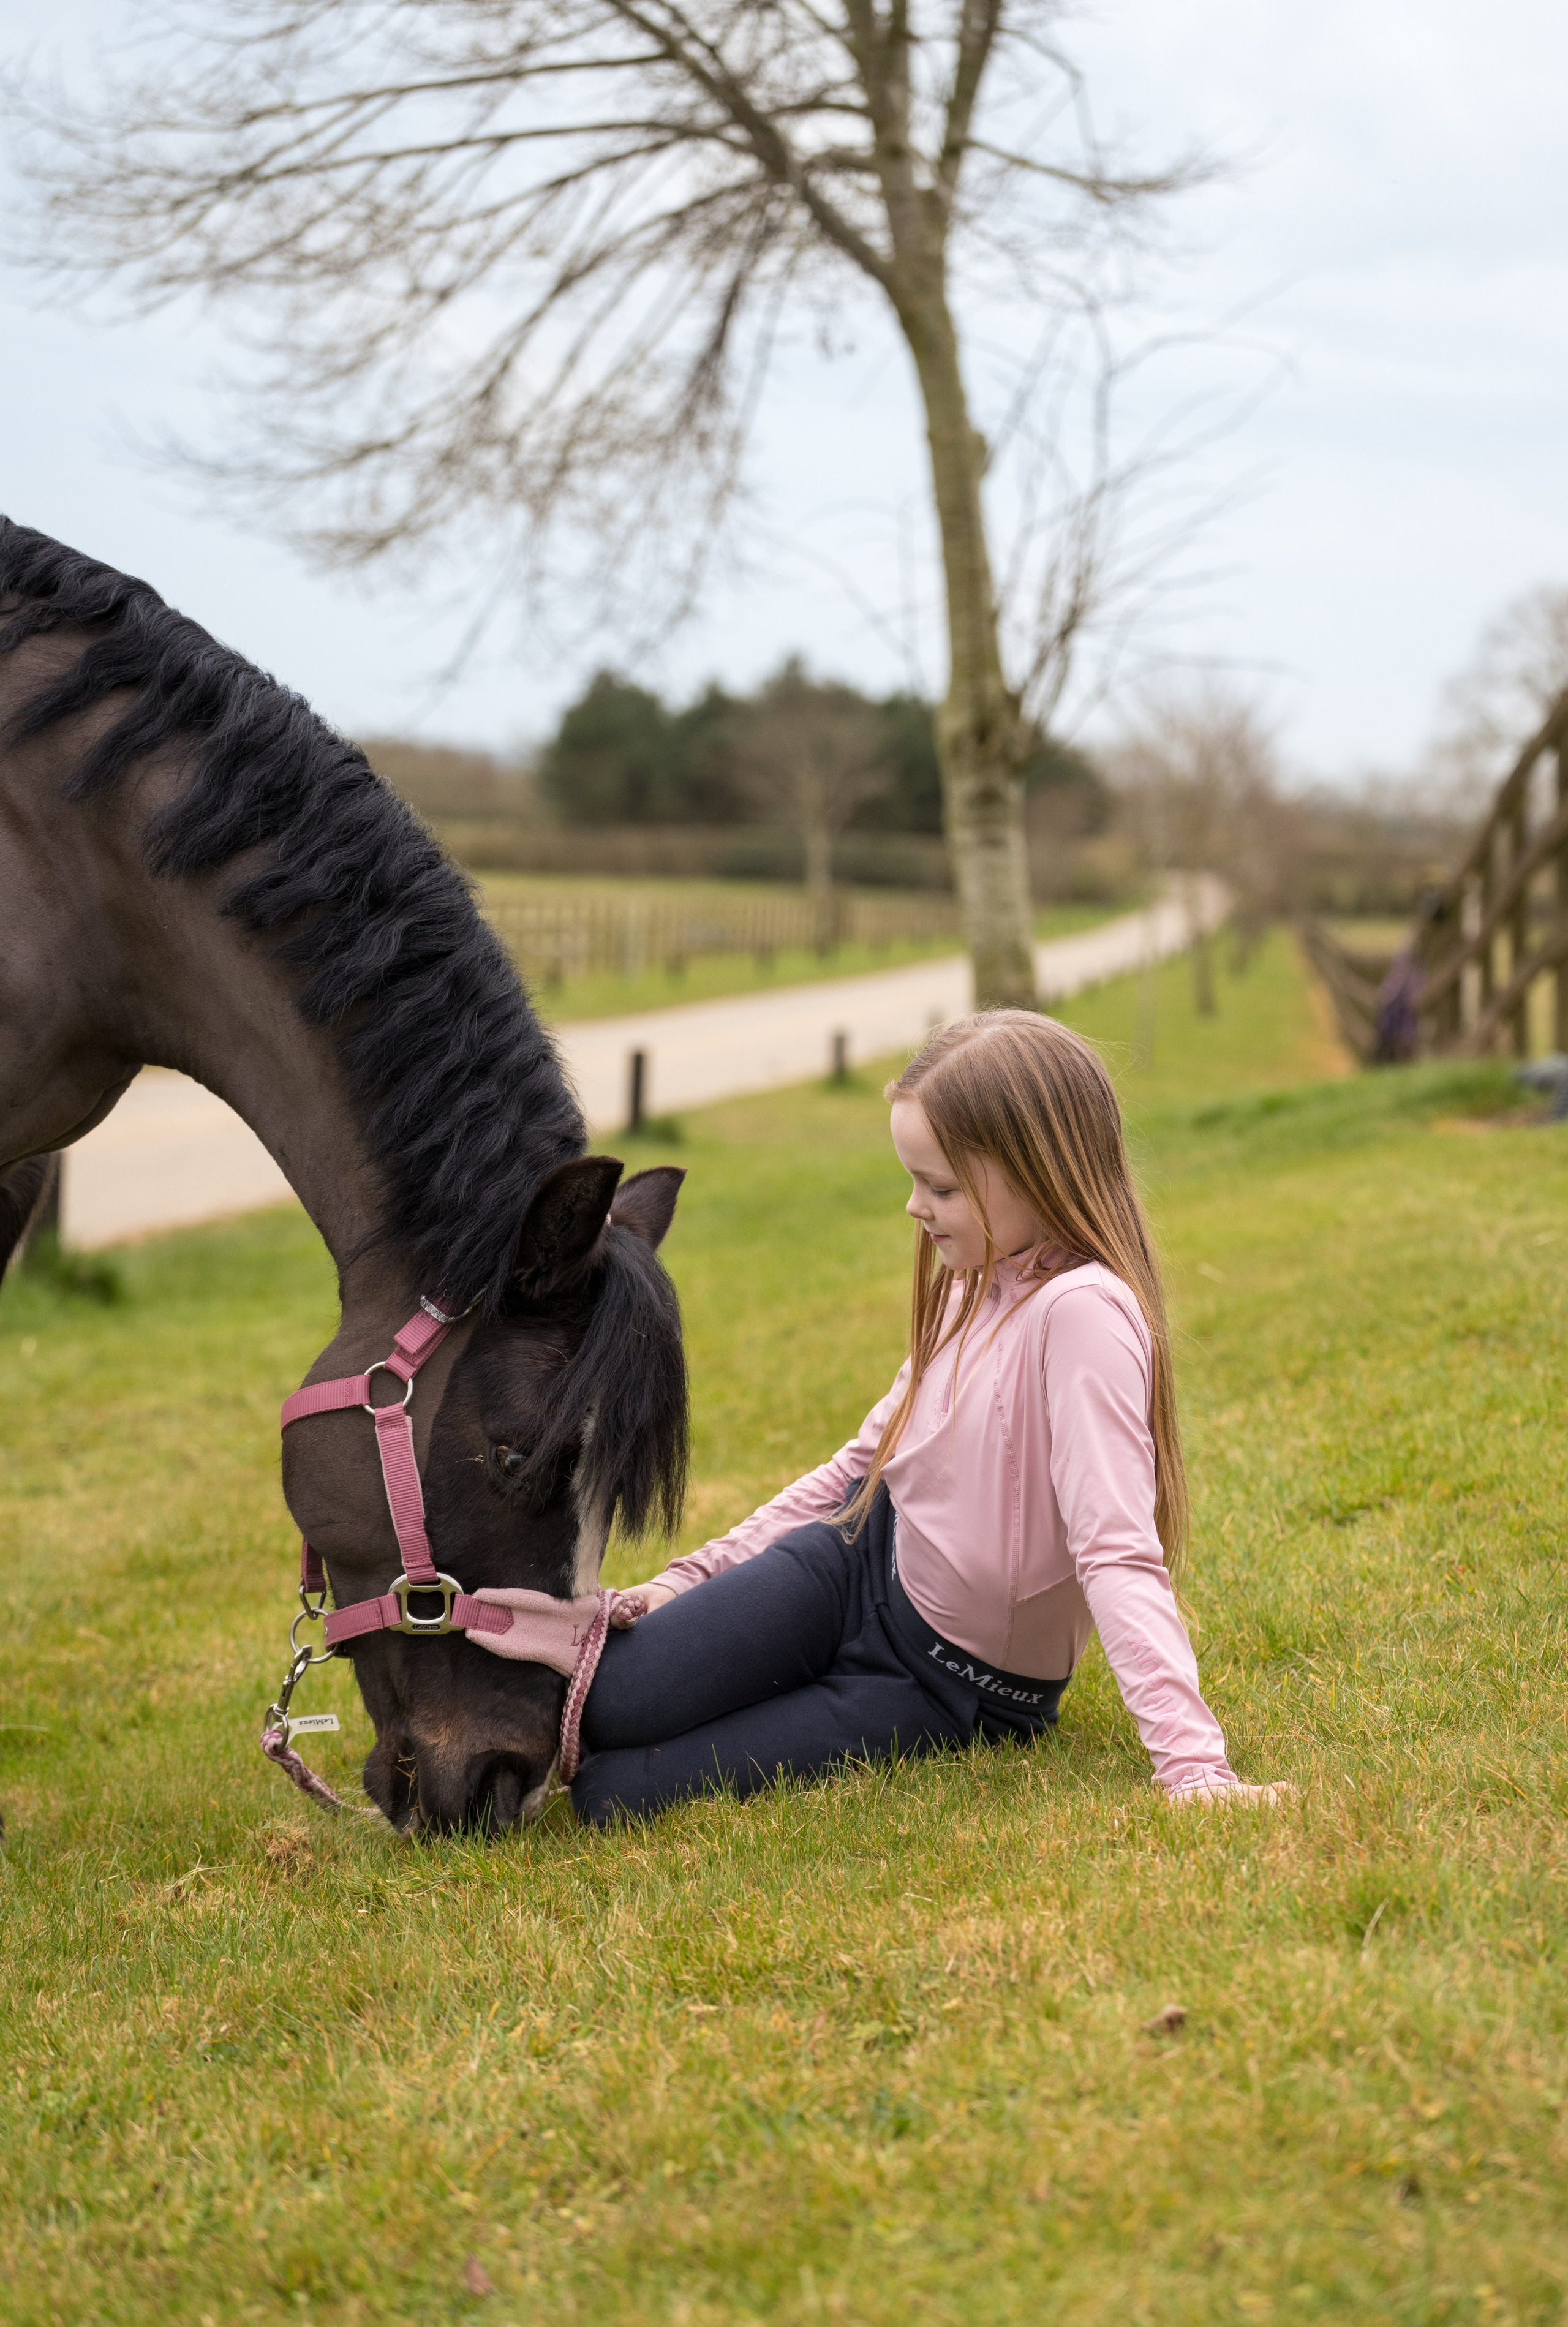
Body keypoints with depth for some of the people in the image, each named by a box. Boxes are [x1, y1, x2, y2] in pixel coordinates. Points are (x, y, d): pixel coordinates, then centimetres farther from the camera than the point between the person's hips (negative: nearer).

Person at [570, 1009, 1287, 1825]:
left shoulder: (1080, 1314, -26)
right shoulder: (975, 1286, 3)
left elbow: (1117, 1552, -33)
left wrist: (1192, 1760, -42)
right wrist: (693, 1577, 10)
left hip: (952, 1687, -7)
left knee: (615, 1792, -16)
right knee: (593, 1704, -9)